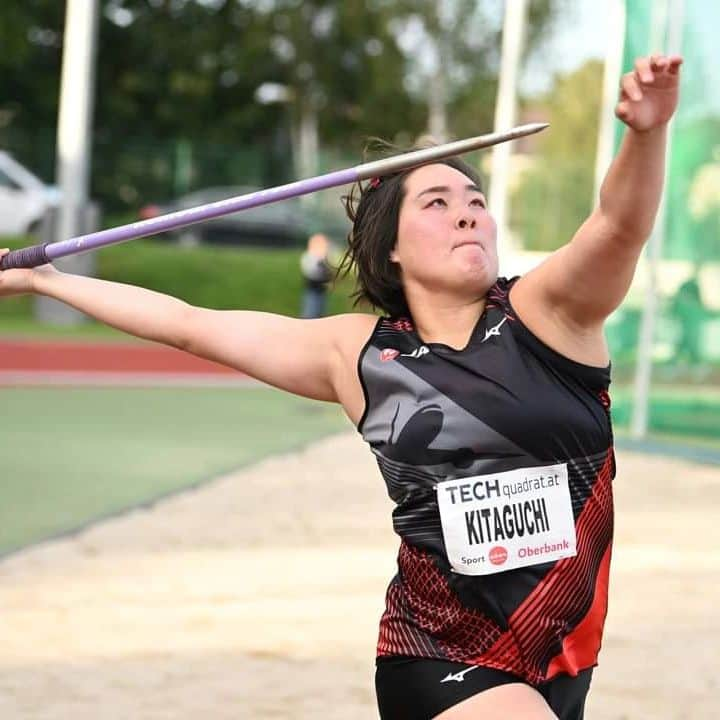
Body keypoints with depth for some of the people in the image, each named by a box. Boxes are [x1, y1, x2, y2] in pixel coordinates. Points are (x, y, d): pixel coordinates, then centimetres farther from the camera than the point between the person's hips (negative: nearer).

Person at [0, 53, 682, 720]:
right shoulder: (357, 355, 0)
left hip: (564, 664, 2)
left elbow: (619, 224, -23)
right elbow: (190, 324, 8)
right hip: (444, 662, -1)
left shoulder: (548, 311, -4)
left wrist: (645, 131, -44)